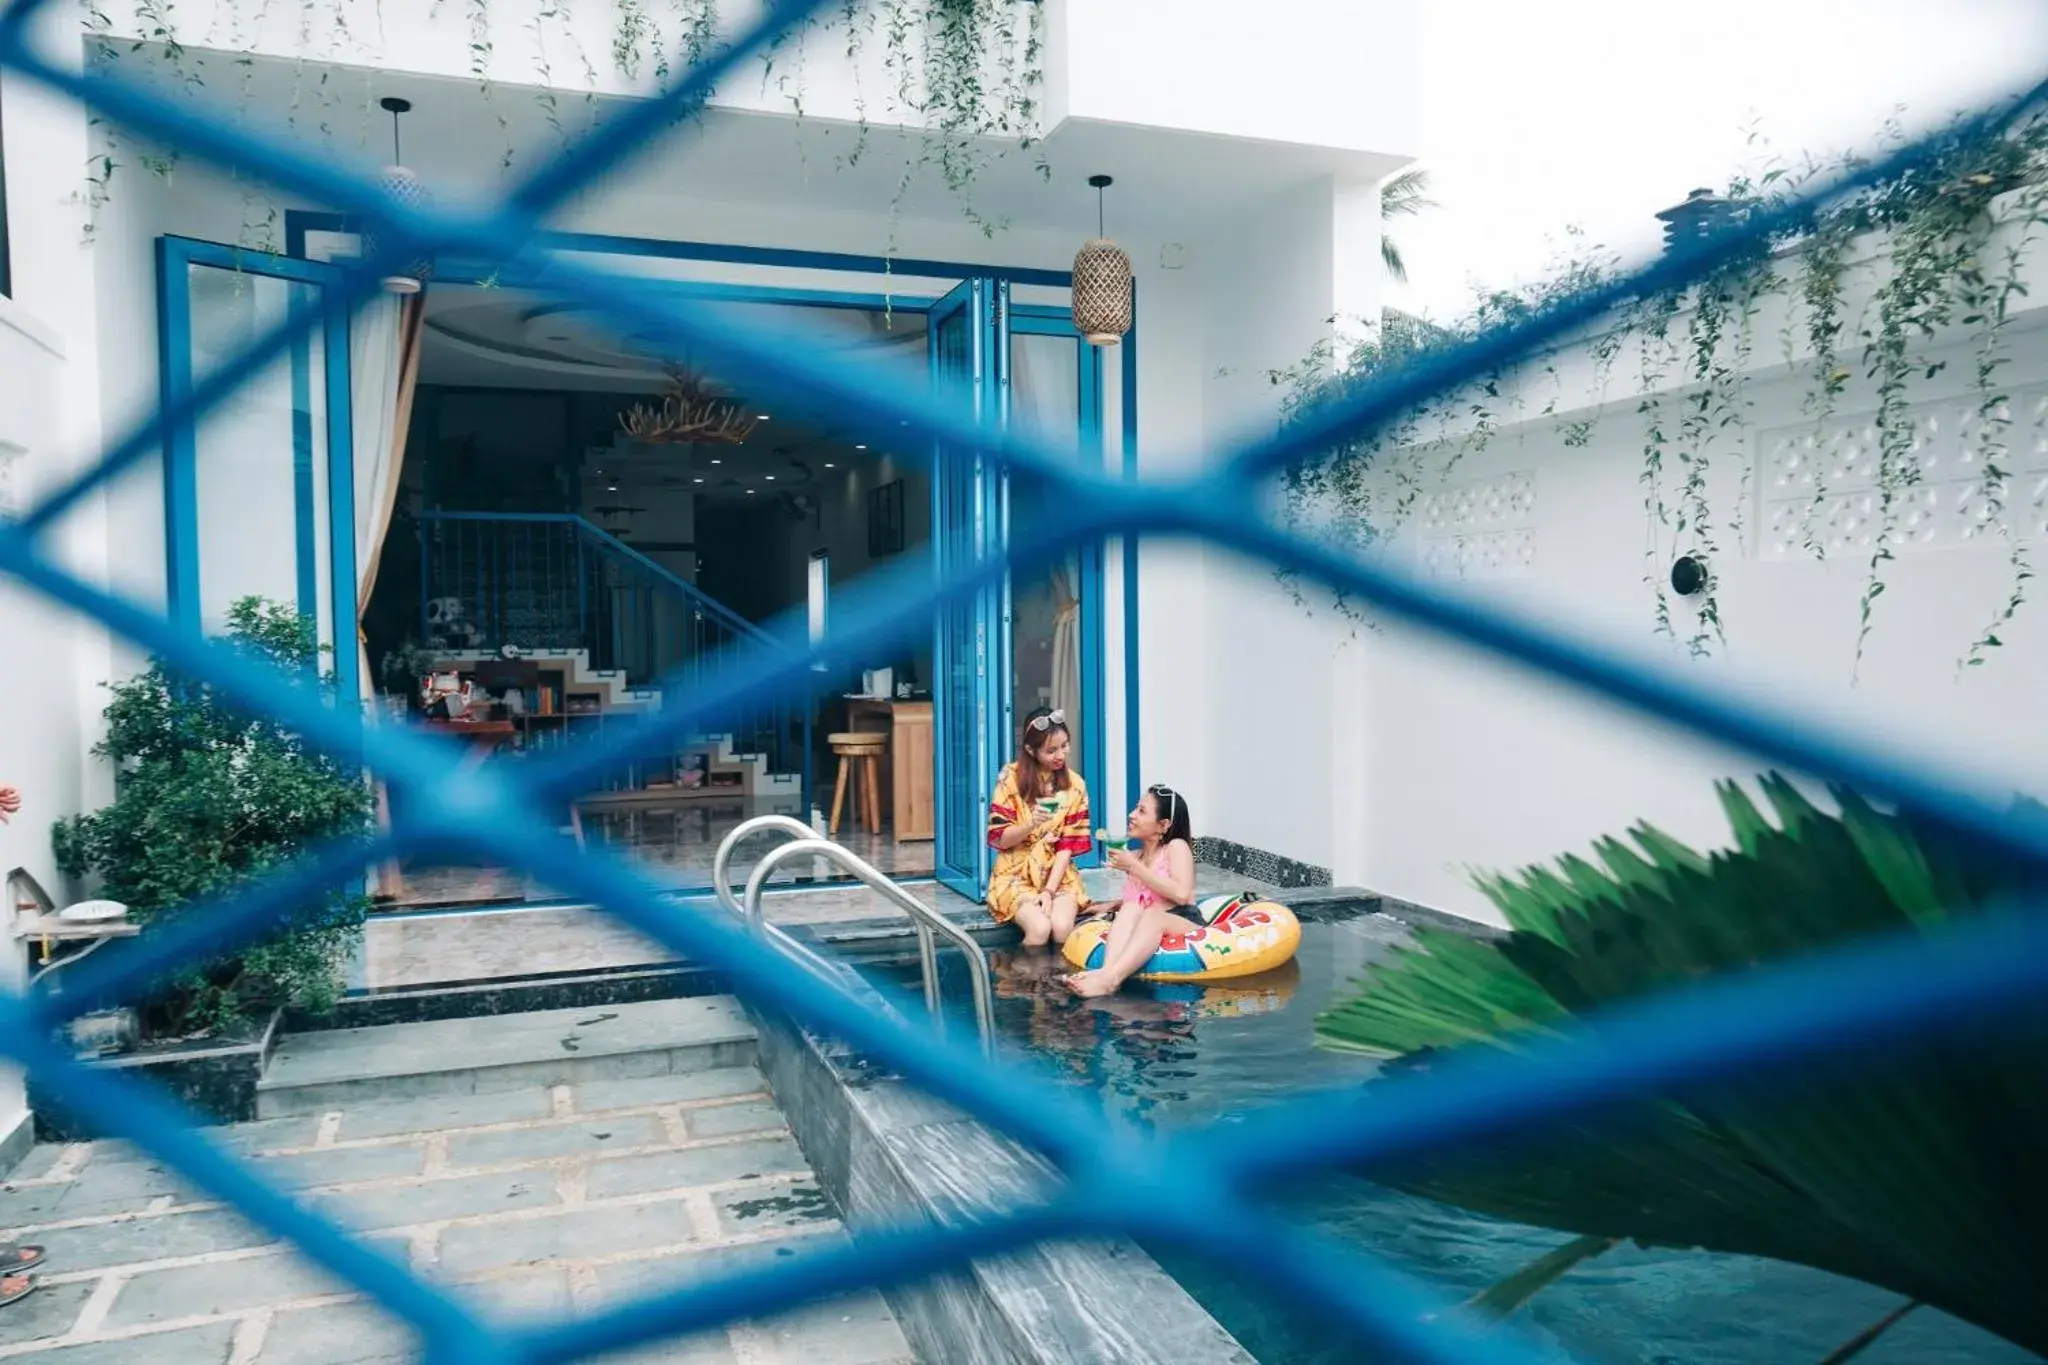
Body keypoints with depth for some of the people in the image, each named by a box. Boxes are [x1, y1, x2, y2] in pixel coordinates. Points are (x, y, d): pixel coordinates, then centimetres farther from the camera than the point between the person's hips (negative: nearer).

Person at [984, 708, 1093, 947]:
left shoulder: (1075, 784, -1)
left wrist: (1049, 890, -15)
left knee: (1063, 927, -27)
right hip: (1016, 873, -2)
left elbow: (1069, 844, -3)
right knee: (1040, 928, -29)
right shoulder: (1011, 778, -8)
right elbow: (1000, 839, -7)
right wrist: (1031, 824, -27)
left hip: (1058, 873, 2)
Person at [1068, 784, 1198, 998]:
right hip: (1149, 930, 5)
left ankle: (1109, 979, -57)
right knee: (1130, 908, -26)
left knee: (1153, 916, -35)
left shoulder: (1177, 846, 0)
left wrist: (1134, 867, -13)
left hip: (1184, 925, -5)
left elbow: (1181, 894, -17)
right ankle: (1106, 970, -51)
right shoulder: (1136, 856, 17)